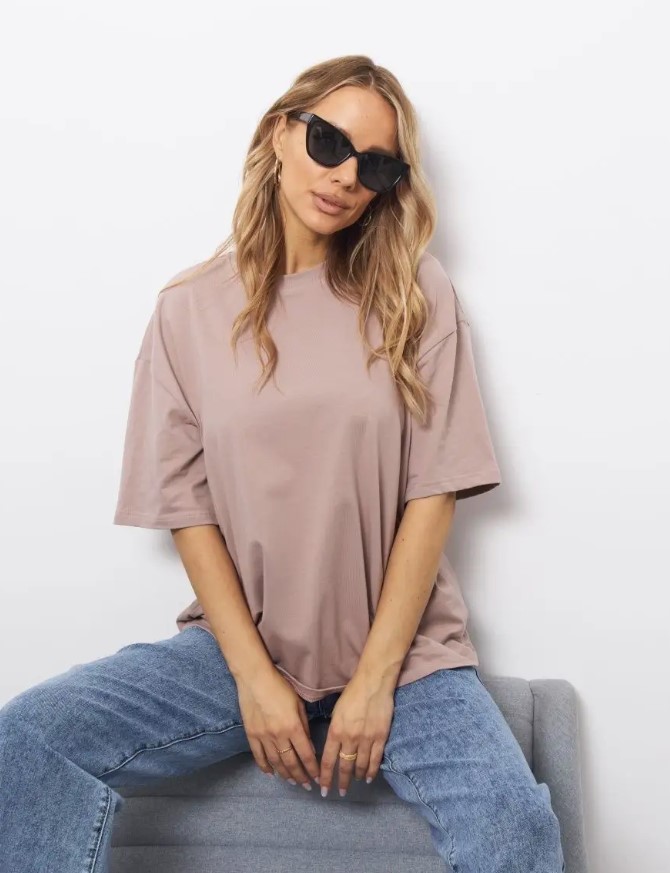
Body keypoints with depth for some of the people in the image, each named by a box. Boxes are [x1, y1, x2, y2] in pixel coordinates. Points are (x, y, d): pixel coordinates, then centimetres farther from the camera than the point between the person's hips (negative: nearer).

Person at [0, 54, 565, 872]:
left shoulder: (417, 295, 1)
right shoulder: (191, 307, 2)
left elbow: (434, 491, -4)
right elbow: (188, 506, 0)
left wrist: (375, 679, -10)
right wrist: (254, 676, -9)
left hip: (400, 644, -1)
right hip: (241, 640, 1)